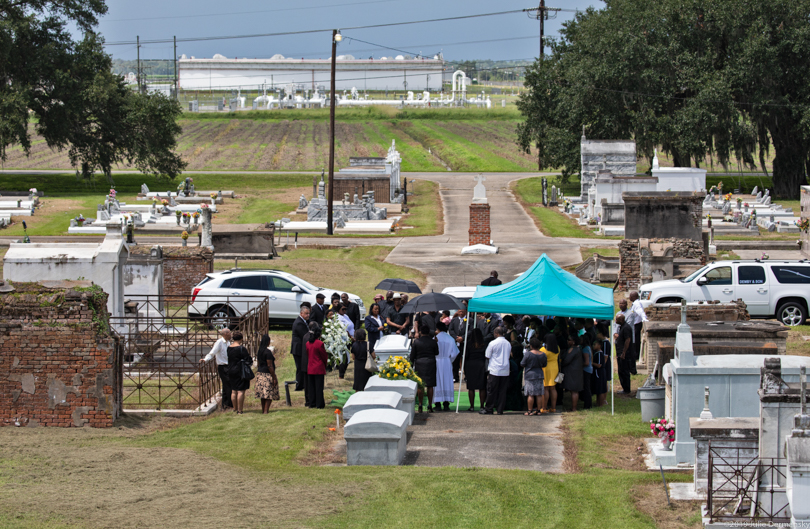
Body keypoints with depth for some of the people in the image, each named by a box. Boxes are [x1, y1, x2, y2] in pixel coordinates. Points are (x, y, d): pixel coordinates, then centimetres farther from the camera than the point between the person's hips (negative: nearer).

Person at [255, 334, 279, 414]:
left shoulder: (259, 352, 8)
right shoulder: (268, 352, -16)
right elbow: (270, 366, -18)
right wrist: (274, 378, -15)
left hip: (260, 374, 8)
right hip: (267, 374, -8)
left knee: (263, 393, 13)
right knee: (269, 394, -4)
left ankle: (263, 410, 18)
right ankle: (266, 410, -10)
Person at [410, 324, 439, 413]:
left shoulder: (416, 342, -2)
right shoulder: (433, 342, -2)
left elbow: (412, 355, 2)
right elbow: (437, 353, 7)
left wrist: (411, 365, 10)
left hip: (419, 364, 0)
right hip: (431, 364, 0)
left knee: (420, 386, 4)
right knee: (430, 386, 3)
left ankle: (420, 405, 3)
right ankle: (430, 406, 2)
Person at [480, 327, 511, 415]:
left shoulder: (493, 343, -8)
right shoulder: (508, 344, 6)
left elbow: (487, 356, -2)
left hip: (495, 370, -5)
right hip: (505, 371, 5)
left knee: (491, 391, 1)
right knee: (502, 390, 6)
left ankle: (488, 409, 5)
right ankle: (500, 410, 7)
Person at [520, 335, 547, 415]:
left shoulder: (528, 354, -14)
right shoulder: (543, 354, 0)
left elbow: (522, 364, -7)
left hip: (530, 375, -4)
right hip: (539, 375, 4)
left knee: (530, 394, -1)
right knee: (539, 394, 8)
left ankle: (530, 410, 0)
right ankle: (538, 410, 11)